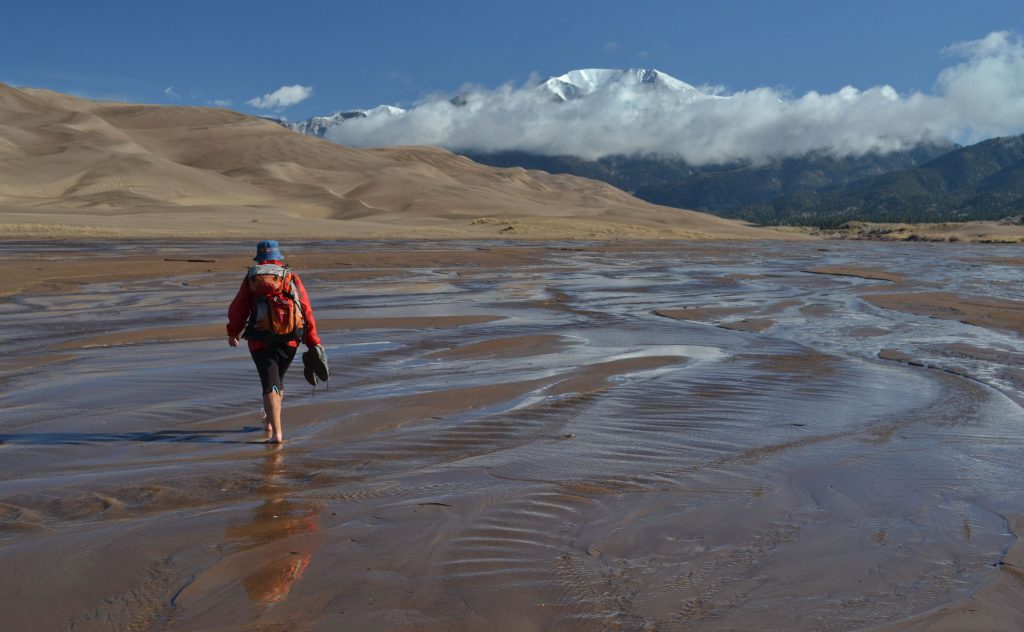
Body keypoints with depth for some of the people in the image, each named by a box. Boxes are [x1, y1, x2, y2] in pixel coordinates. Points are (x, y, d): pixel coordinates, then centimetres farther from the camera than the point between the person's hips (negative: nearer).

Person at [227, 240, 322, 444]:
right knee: (278, 379, 23)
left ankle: (276, 433, -11)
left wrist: (233, 332, 25)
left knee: (270, 385, -1)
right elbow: (306, 310, -1)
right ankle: (270, 421, 39)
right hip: (289, 340, 2)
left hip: (261, 341, -2)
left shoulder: (251, 278, 4)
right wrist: (313, 342, 1)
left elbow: (238, 310, 7)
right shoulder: (291, 278, 5)